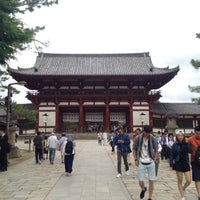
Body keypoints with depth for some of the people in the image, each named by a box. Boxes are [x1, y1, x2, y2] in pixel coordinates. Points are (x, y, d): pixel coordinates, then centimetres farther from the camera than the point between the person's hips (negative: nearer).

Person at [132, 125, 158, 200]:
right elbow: (134, 149, 5)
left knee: (151, 181, 4)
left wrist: (154, 160, -2)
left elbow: (156, 151, 6)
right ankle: (143, 189, 36)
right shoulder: (138, 138, -7)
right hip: (141, 163, 0)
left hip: (151, 163, 1)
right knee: (140, 181, 1)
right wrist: (135, 159, -3)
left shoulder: (153, 139, -5)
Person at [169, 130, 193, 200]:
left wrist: (186, 143, -20)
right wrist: (171, 165, -8)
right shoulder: (175, 145, -5)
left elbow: (190, 151, -16)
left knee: (189, 181, -1)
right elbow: (171, 155, -4)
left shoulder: (186, 144, -1)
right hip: (178, 164, -2)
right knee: (180, 181, 6)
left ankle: (183, 188, 31)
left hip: (186, 164, 2)